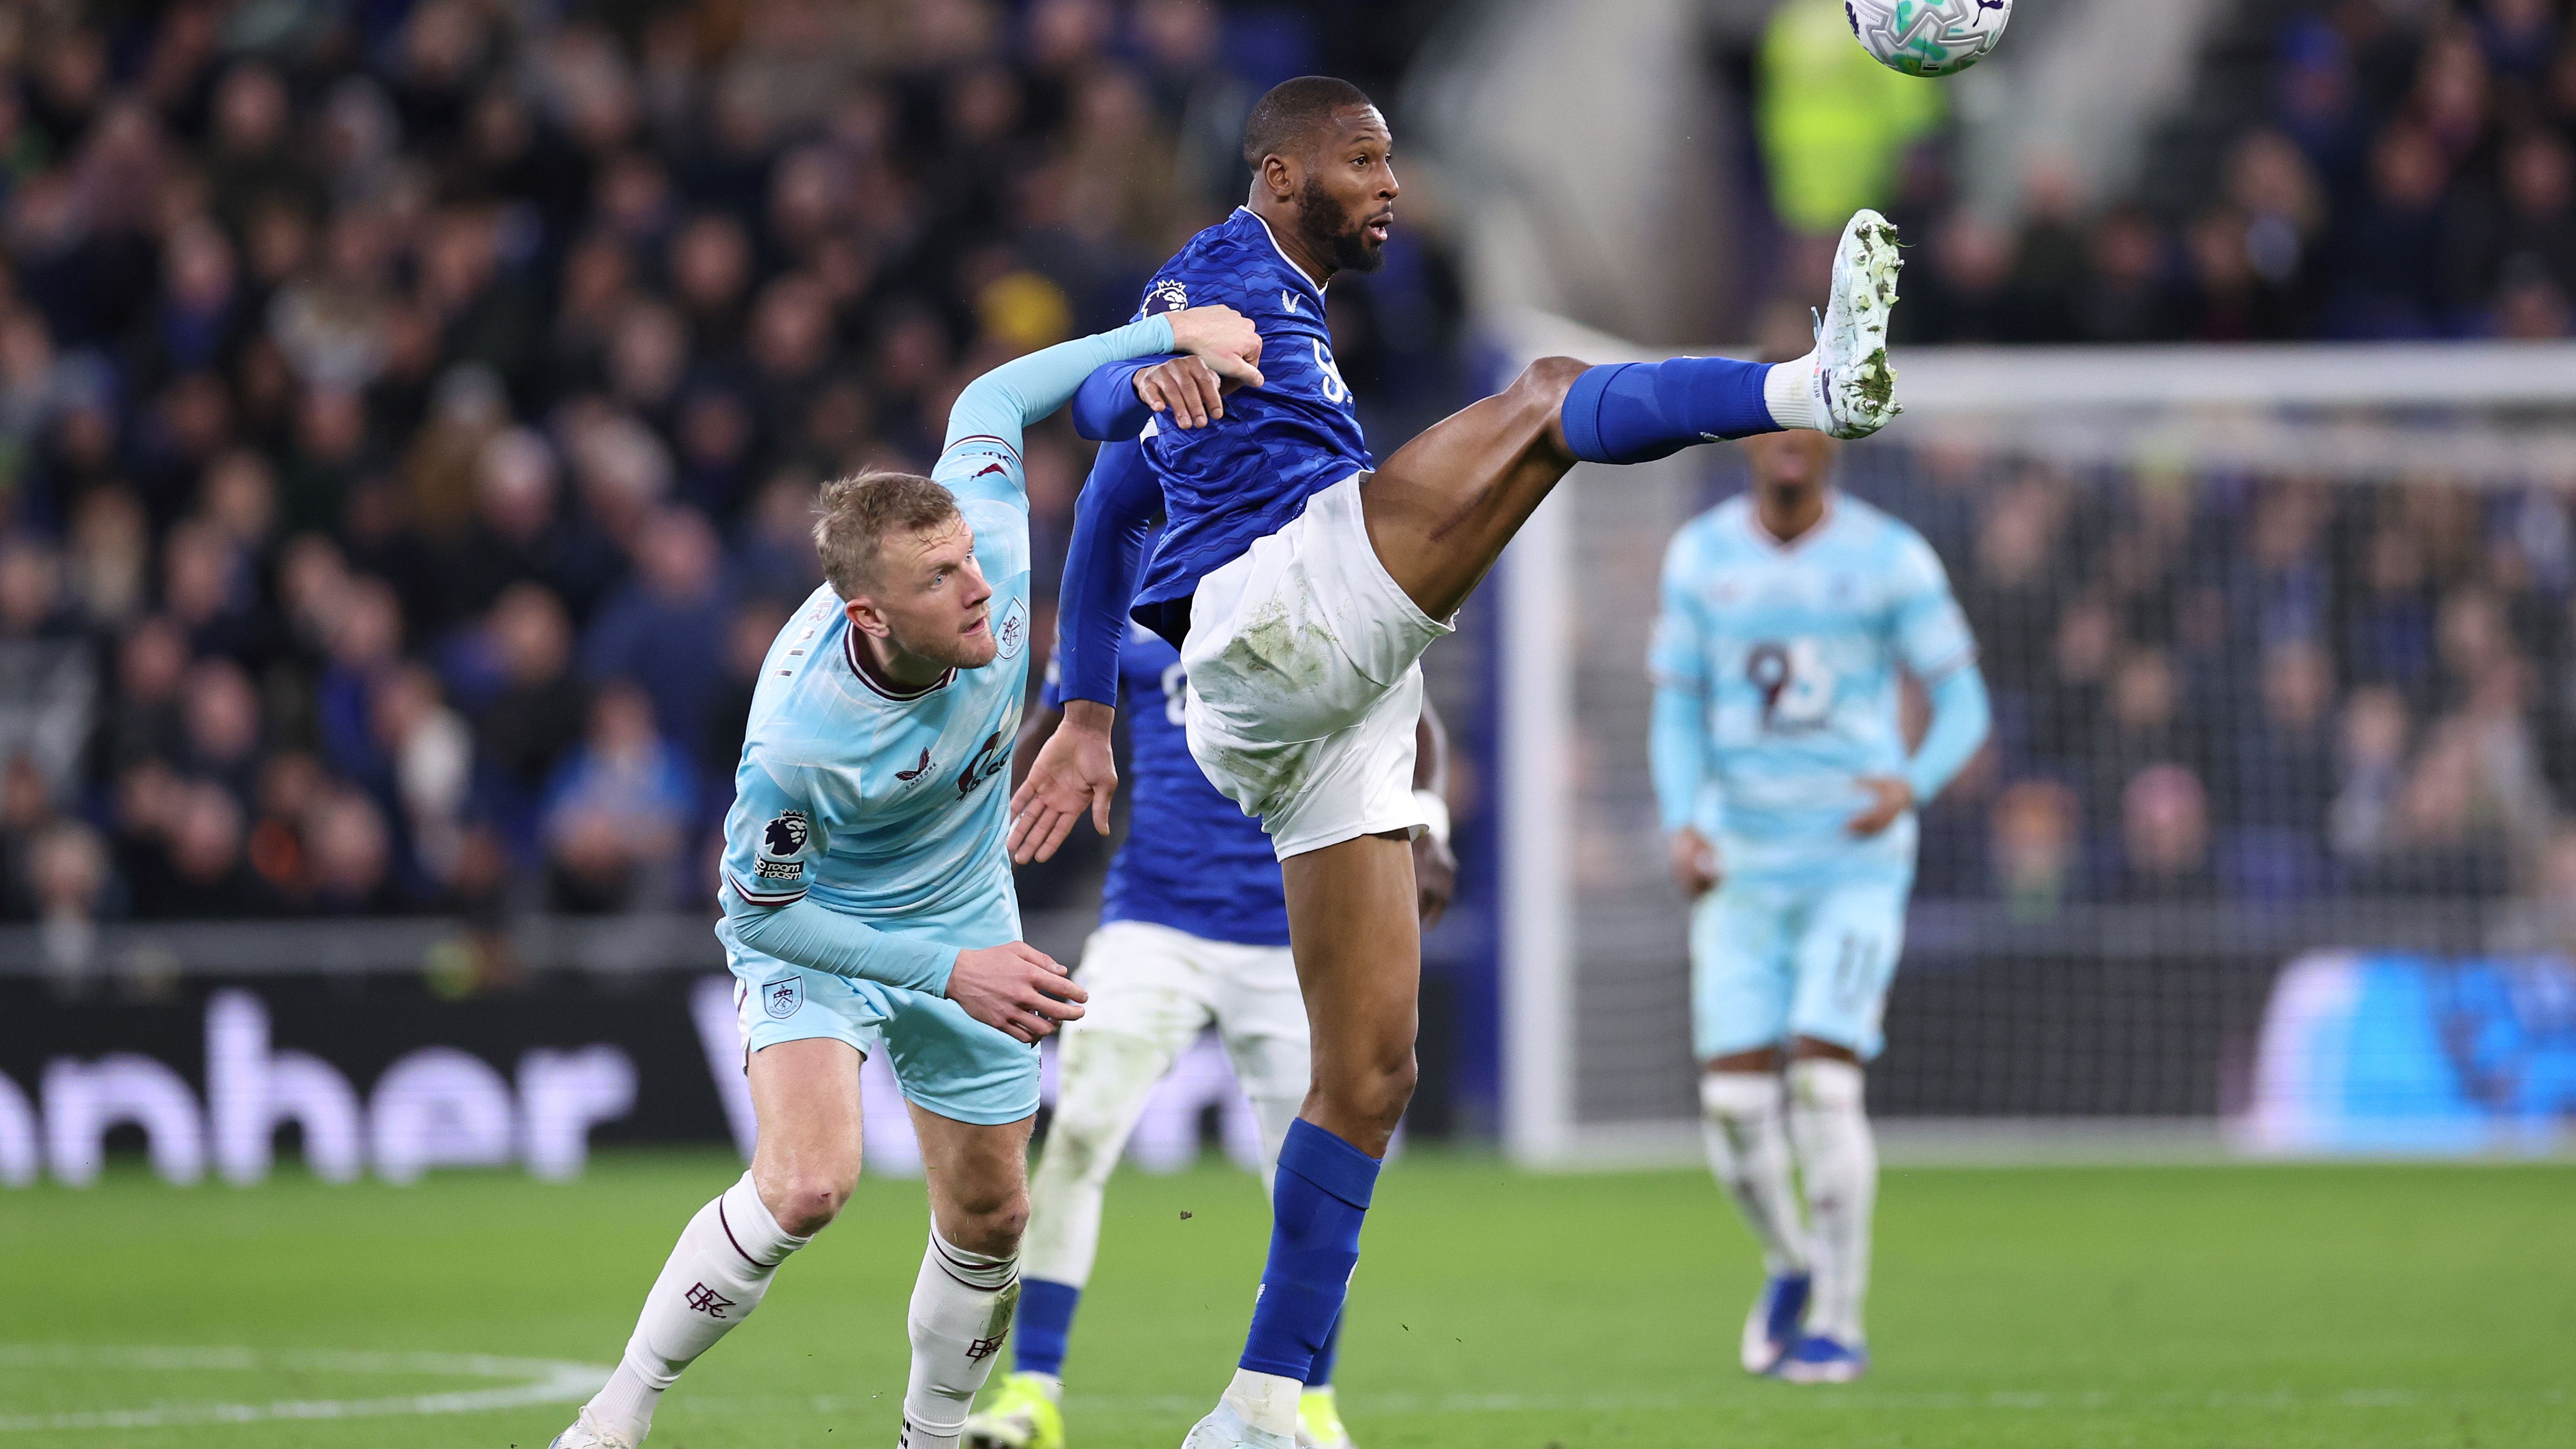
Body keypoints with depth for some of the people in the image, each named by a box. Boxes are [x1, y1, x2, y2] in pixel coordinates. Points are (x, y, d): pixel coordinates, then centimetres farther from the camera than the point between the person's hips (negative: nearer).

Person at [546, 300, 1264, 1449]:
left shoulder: (986, 544, -28)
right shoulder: (801, 738, -39)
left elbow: (992, 400, -6)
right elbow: (755, 910, -23)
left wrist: (1179, 331, -8)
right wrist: (946, 972, -25)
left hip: (966, 920, 6)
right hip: (809, 931, -6)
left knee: (988, 1216, 9)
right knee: (807, 1182, -27)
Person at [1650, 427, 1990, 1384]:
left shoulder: (1891, 559, -4)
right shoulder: (1700, 556, 5)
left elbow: (1962, 707, 0)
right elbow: (1678, 710, 8)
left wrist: (1911, 786, -21)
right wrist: (1682, 826, -10)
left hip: (1855, 863, -3)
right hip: (1743, 868, 3)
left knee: (1823, 1081, -16)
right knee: (1733, 1101, -5)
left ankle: (1839, 1321, -3)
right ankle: (1790, 1266, 24)